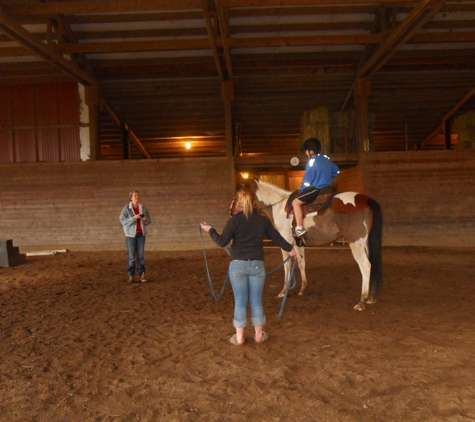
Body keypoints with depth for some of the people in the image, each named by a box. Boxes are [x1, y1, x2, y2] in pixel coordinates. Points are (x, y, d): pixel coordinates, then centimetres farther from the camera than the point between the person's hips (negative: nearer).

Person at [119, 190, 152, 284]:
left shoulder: (143, 208, 4)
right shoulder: (126, 208, -5)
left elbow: (149, 221, 10)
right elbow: (123, 221, -12)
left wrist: (146, 219, -13)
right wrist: (134, 218, -22)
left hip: (141, 234, 2)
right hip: (130, 235, -2)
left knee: (140, 255, 5)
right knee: (131, 256, 1)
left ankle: (142, 275, 10)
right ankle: (131, 276, 8)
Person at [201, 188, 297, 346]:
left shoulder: (234, 220, -8)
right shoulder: (263, 220, 1)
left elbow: (222, 241, -10)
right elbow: (277, 238, 9)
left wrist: (210, 230, 7)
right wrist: (290, 249, 25)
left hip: (238, 265, -2)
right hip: (257, 265, 2)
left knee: (240, 302, 7)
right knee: (256, 301, 13)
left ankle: (239, 337, 15)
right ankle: (259, 335, 23)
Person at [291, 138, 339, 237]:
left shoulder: (312, 162, -15)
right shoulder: (326, 159, 9)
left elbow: (307, 181, -14)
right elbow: (336, 170, 21)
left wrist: (300, 190, 3)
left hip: (316, 189, -9)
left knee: (295, 202, -9)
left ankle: (299, 228, -17)